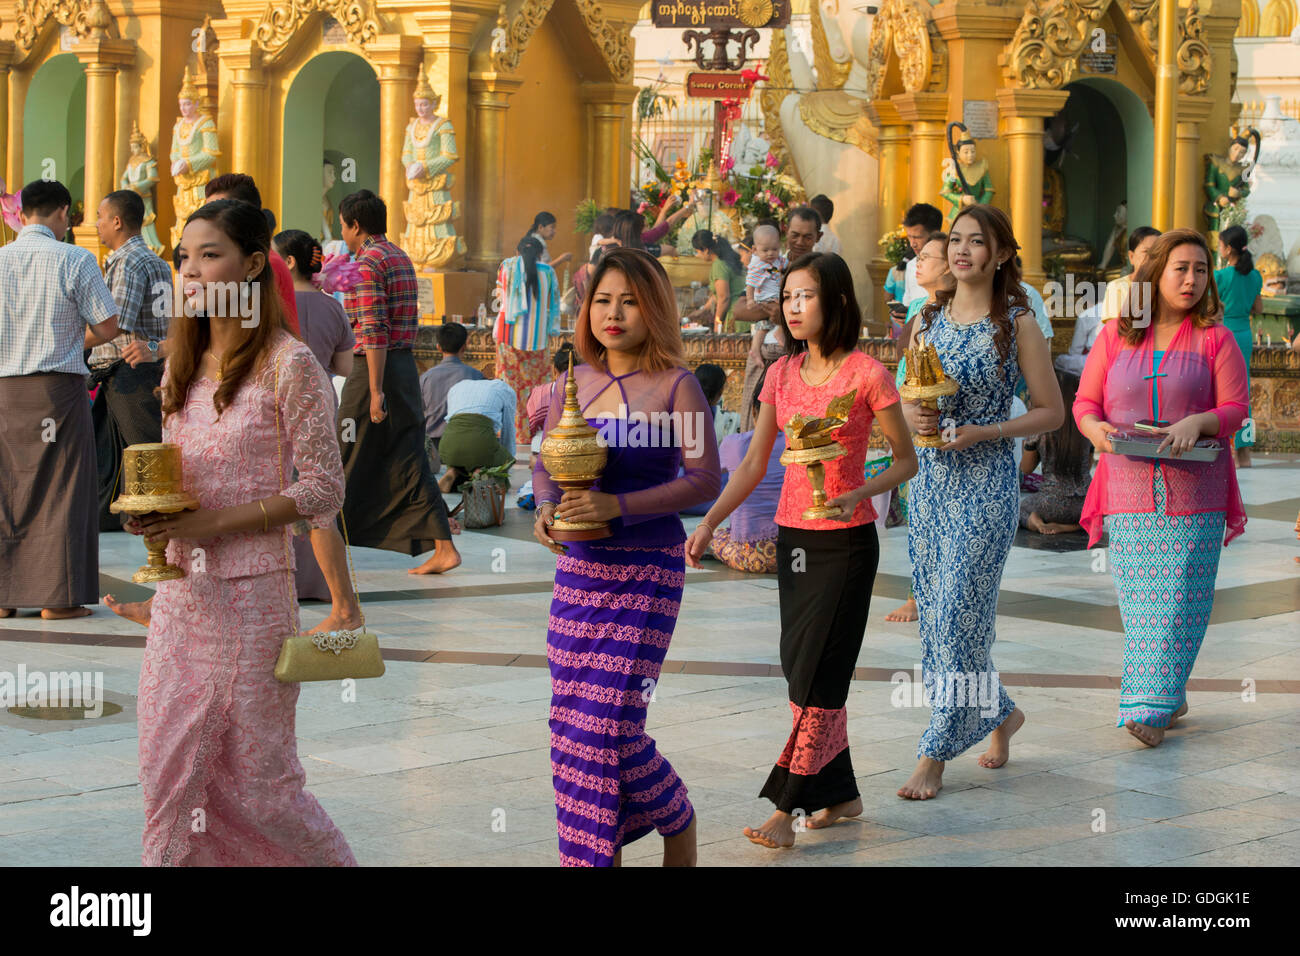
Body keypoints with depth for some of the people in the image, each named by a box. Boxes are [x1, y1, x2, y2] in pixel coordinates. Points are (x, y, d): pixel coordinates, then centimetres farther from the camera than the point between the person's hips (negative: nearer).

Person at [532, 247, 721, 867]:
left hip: (645, 570, -5)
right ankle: (599, 850, 18)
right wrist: (546, 508, -6)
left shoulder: (676, 387, -7)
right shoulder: (575, 383, 9)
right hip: (578, 566, 5)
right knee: (572, 717, 4)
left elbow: (705, 479, -12)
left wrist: (619, 505, -20)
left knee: (608, 719, -8)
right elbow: (545, 465, 16)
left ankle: (677, 824, 18)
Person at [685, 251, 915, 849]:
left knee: (816, 674, -7)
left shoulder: (866, 374, -9)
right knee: (805, 671, 9)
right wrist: (707, 525, 1)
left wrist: (860, 493, -22)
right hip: (793, 535, 6)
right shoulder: (781, 374, 7)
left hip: (846, 539, -6)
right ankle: (841, 794, 21)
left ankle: (786, 809, -5)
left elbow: (906, 460, -4)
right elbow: (753, 465, 10)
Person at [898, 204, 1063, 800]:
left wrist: (982, 432, -15)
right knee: (935, 611, 10)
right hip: (928, 480, 6)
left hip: (986, 484, -6)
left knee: (960, 612, -7)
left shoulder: (1017, 324, -5)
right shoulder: (928, 319, 9)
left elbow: (1051, 411, -4)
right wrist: (910, 415, -6)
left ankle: (935, 754, 0)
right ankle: (999, 711, 31)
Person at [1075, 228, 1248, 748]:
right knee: (1139, 601, 2)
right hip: (1129, 490, 2)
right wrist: (1096, 428, -12)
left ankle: (1153, 707, -6)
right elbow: (1085, 402, 10)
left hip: (1193, 490, -2)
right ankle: (1168, 695, 16)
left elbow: (1236, 408, 0)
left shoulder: (1215, 338, 4)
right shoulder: (1115, 335, 9)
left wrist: (1198, 423, -20)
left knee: (1178, 599, -7)